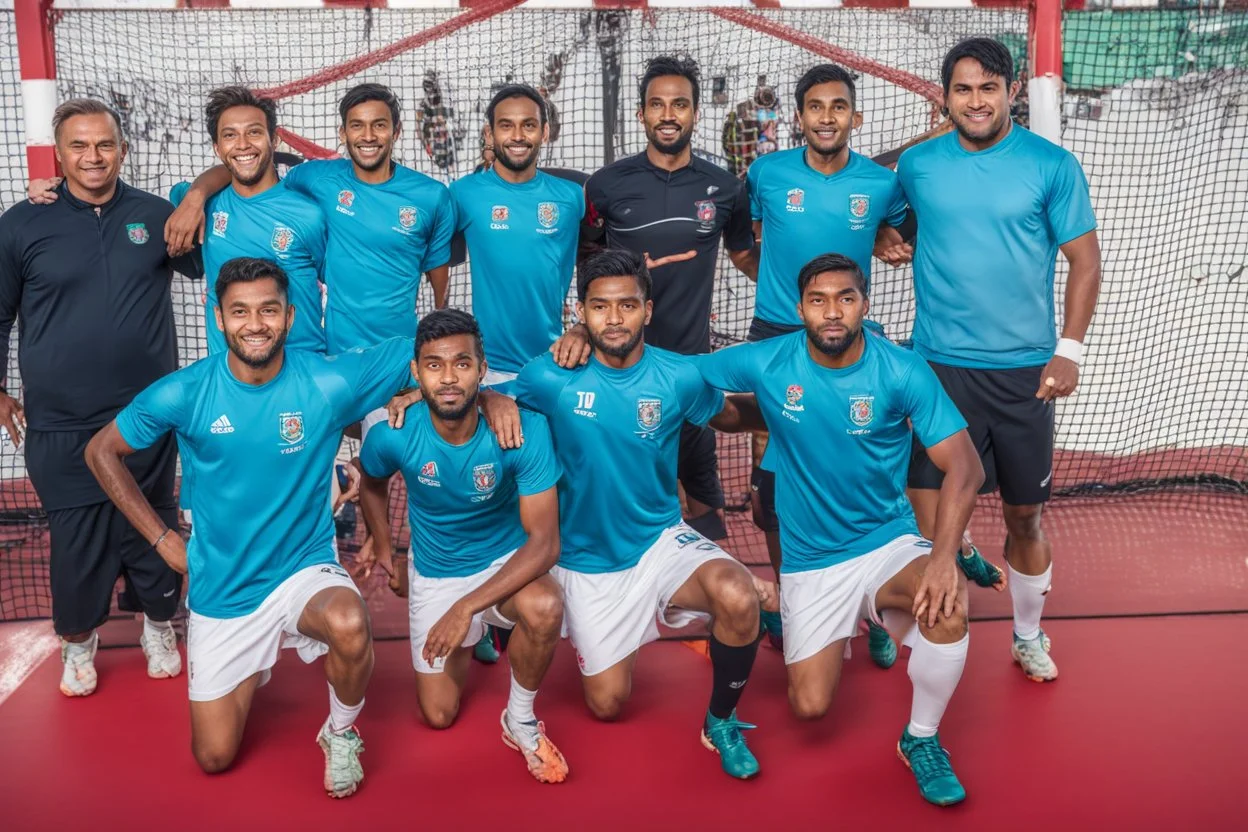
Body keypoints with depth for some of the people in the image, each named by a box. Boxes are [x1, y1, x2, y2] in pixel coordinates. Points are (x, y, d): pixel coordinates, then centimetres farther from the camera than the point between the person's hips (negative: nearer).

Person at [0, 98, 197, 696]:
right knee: (76, 536, 7)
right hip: (61, 426, -1)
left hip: (148, 417, 1)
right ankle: (78, 640, 28)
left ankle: (158, 625, 32)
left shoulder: (156, 216, 0)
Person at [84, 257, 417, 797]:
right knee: (214, 757, 7)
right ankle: (251, 669, 40)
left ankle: (341, 732, -3)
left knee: (349, 626, -37)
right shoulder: (185, 393, -12)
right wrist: (163, 539, 0)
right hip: (222, 592, 2)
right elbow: (101, 453, 3)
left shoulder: (329, 382, -15)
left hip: (305, 569, -1)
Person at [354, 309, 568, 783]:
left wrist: (466, 607, -33)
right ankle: (471, 638, 37)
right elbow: (371, 484, 5)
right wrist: (385, 556, 9)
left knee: (544, 608, -36)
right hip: (434, 574, 2)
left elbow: (544, 542, -28)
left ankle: (520, 720, -6)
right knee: (438, 716, 5)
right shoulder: (393, 435, -22)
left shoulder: (524, 429, -28)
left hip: (506, 561, -2)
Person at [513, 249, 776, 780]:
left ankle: (721, 721, -3)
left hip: (662, 541, 0)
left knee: (739, 599, -31)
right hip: (586, 561, 0)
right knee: (607, 705, 7)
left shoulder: (680, 377, -12)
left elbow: (731, 416, 8)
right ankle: (610, 643, 44)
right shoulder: (550, 378, -15)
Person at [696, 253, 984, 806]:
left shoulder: (903, 372, -15)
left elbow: (964, 466, -19)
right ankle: (834, 636, 31)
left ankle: (922, 739, -2)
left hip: (888, 543, -1)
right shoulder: (765, 364, -11)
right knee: (809, 706, -7)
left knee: (947, 607, -32)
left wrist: (944, 555, -33)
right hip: (809, 563, 1)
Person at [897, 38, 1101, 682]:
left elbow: (1085, 259, 0)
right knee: (929, 505, 0)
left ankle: (1029, 637, 32)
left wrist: (1069, 350, -5)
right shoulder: (917, 164, 3)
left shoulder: (1052, 165, -2)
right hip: (938, 364, 1)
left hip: (1025, 369, 0)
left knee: (1025, 514, 10)